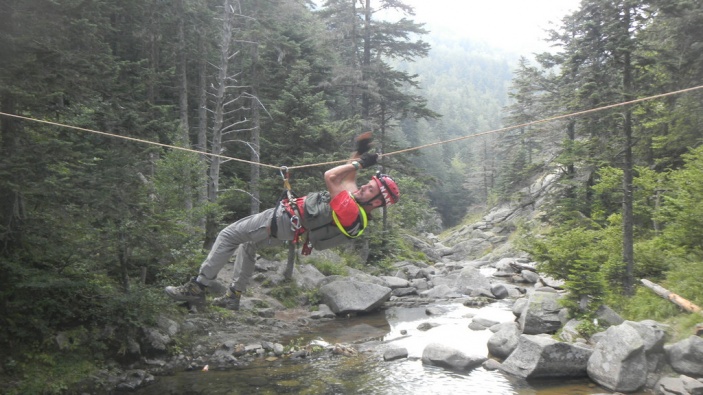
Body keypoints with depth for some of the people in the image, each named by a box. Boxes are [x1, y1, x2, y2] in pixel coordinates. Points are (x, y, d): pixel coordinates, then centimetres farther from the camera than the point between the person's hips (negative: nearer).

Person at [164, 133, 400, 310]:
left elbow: (330, 176, -32)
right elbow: (348, 178, 17)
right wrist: (360, 153, 6)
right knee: (248, 242, 27)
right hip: (288, 220, 10)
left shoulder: (351, 214, -31)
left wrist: (359, 162, -22)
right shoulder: (357, 202, -1)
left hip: (284, 221, -10)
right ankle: (234, 295, 30)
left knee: (228, 236, -2)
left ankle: (198, 287, 5)